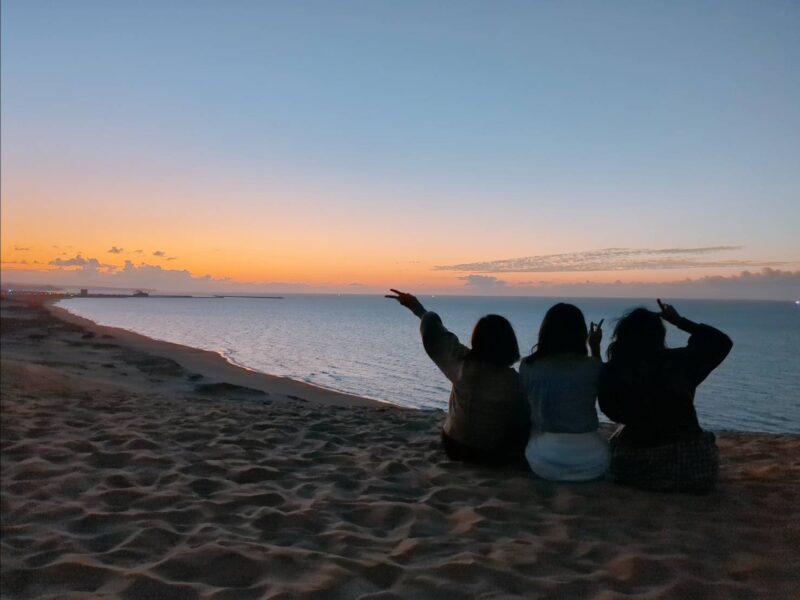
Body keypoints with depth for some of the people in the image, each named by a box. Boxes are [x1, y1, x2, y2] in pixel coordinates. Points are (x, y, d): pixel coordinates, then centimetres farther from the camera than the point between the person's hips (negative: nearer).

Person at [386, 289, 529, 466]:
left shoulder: (461, 363, -16)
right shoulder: (514, 381, -19)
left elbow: (436, 337, 0)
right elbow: (522, 424, -9)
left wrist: (418, 308, 15)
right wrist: (513, 455, 10)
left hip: (455, 448, 2)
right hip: (495, 456, -2)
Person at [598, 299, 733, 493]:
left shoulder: (613, 370, -10)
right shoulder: (680, 361, -11)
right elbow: (722, 342, 6)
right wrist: (679, 321, 10)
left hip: (635, 470, 1)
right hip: (690, 468, -1)